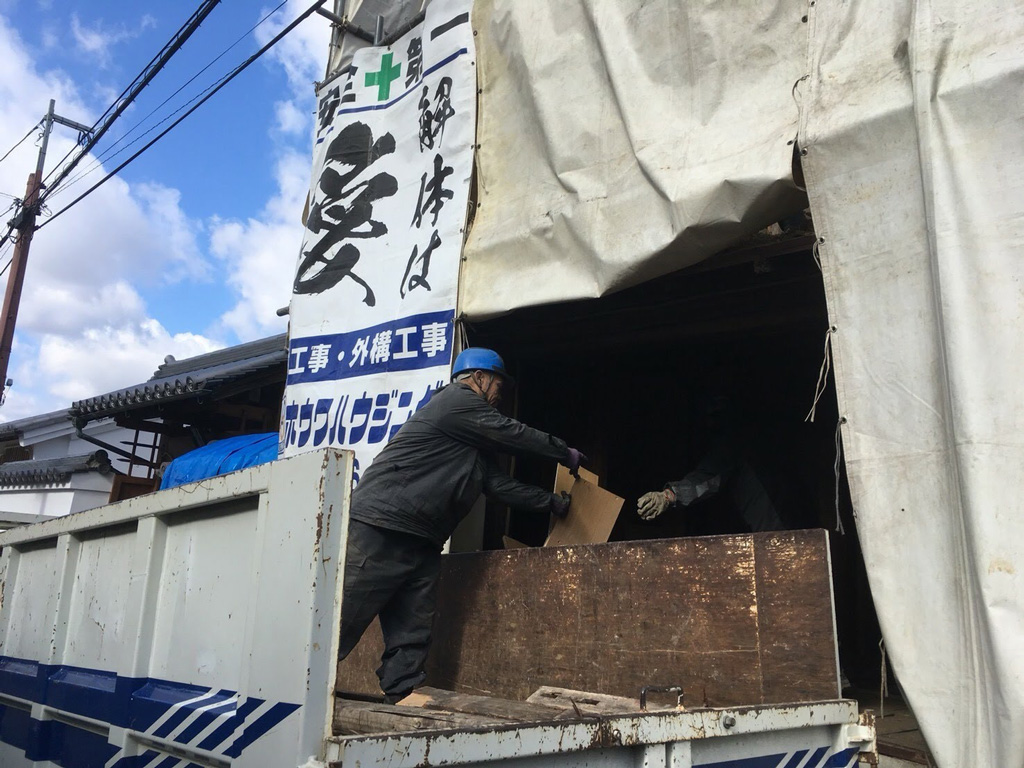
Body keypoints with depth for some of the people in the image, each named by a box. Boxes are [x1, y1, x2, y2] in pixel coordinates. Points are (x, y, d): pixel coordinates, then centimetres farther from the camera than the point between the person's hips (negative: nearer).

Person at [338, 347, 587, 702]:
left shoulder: (475, 443, 25)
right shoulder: (456, 400, -5)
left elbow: (500, 484, 21)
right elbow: (514, 434, -4)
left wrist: (554, 502, 21)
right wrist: (567, 454, 9)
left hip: (421, 544, 10)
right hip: (379, 530, -10)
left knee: (412, 639, 5)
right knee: (340, 624, -9)